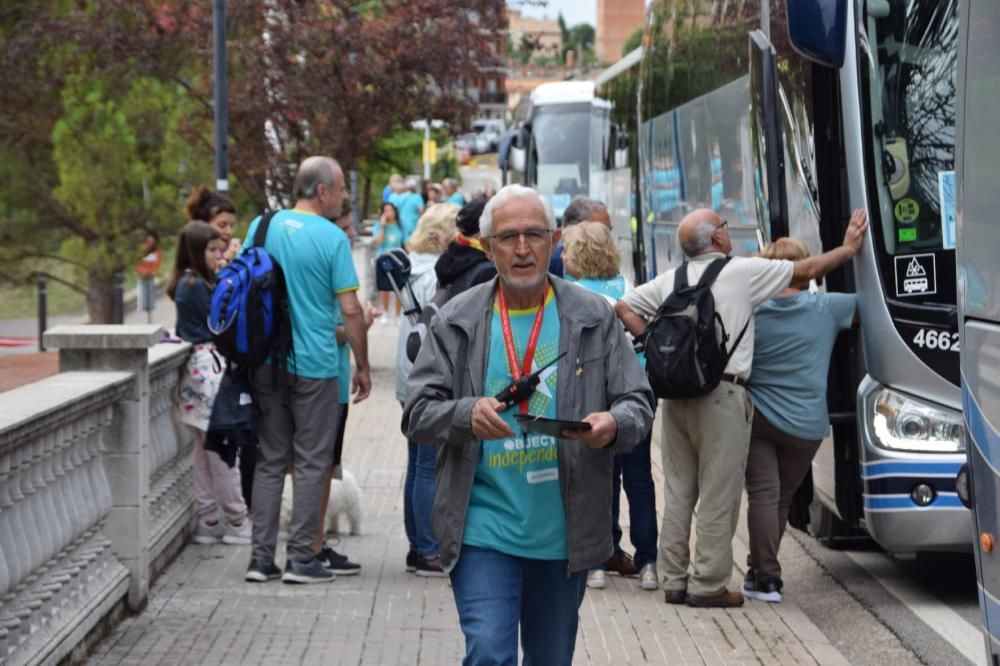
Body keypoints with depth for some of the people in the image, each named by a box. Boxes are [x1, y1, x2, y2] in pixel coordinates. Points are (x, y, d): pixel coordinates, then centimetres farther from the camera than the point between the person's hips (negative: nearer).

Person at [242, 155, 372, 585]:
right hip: (314, 364, -5)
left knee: (269, 460, 10)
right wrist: (362, 366, 0)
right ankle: (300, 558, 3)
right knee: (311, 462, 3)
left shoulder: (261, 227, 5)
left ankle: (261, 557, 8)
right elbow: (350, 310, -10)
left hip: (266, 362, 5)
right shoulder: (332, 238, -10)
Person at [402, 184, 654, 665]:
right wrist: (467, 414, -22)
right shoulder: (456, 322, 1)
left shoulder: (593, 317, 3)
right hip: (484, 530, -2)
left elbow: (638, 403, 2)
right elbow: (417, 413, -1)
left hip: (564, 533, 2)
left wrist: (614, 424, -22)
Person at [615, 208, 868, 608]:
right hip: (722, 395, -6)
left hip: (676, 393, 6)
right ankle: (708, 585, 2)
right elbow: (808, 270, 5)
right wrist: (849, 248, 18)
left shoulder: (671, 280, 12)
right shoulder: (743, 272, -2)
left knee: (678, 491, 12)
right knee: (718, 494, 0)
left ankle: (673, 580, 16)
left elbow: (624, 308, 18)